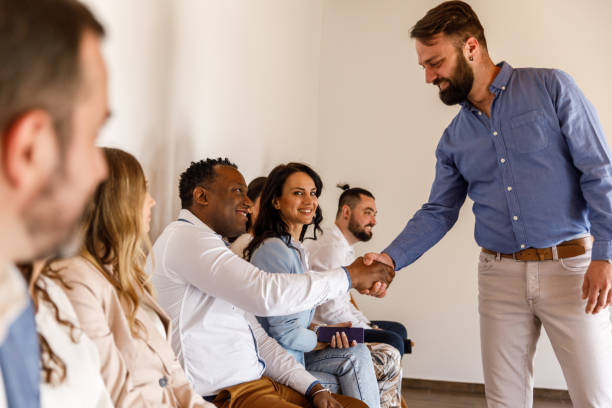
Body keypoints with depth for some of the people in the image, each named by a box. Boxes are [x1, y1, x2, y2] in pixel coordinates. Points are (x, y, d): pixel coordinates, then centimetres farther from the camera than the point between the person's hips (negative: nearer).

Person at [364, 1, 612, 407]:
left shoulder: (551, 88, -4)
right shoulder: (454, 139, 10)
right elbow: (438, 213, 12)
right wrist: (390, 258, -4)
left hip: (570, 266, -4)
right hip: (501, 275, 4)